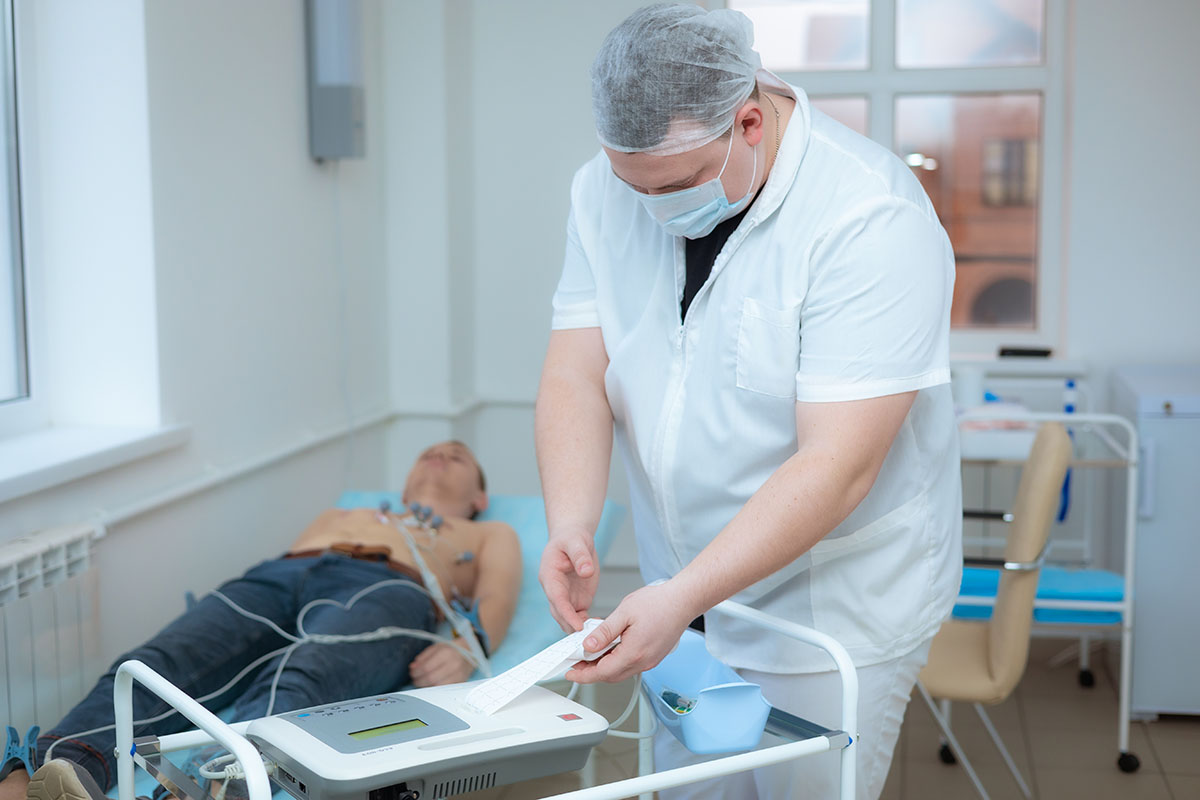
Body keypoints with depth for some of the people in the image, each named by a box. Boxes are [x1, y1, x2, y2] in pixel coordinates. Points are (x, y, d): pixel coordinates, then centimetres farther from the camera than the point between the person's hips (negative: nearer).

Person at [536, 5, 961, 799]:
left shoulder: (871, 221, -24)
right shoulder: (607, 191, -4)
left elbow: (835, 468, -27)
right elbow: (576, 379, -6)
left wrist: (682, 597, -33)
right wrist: (571, 529, -23)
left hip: (833, 615, -5)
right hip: (684, 600, 5)